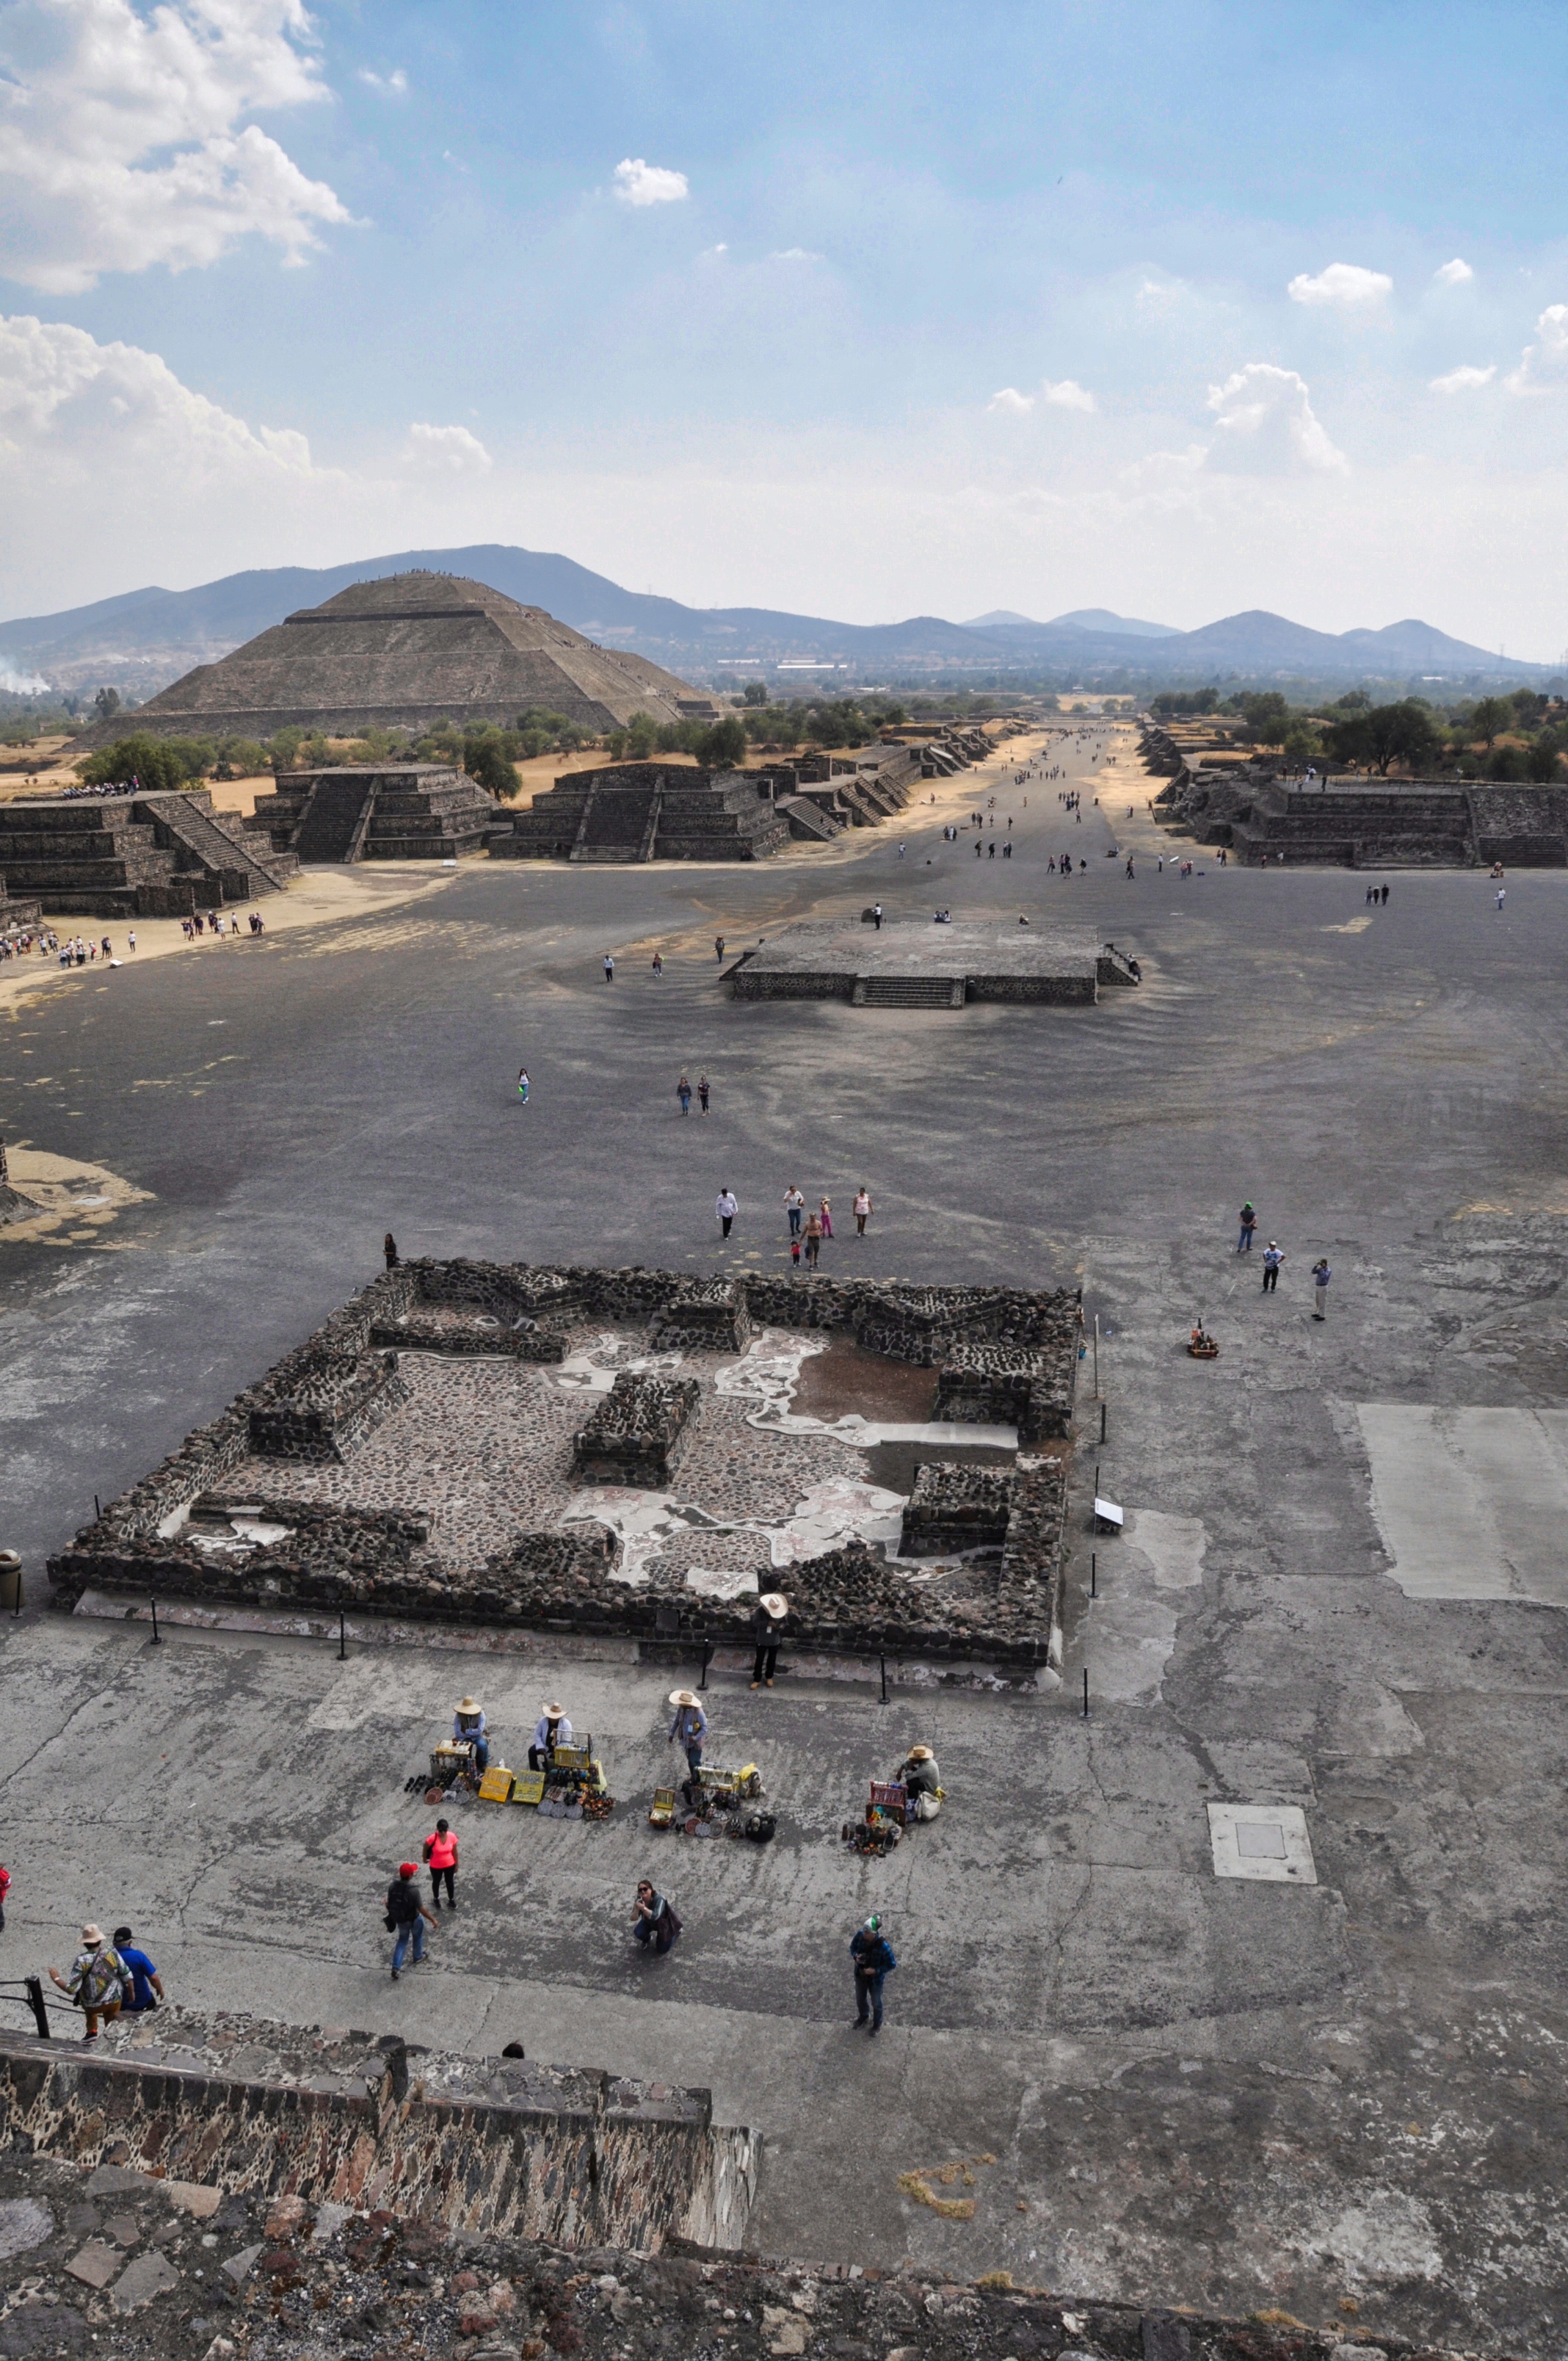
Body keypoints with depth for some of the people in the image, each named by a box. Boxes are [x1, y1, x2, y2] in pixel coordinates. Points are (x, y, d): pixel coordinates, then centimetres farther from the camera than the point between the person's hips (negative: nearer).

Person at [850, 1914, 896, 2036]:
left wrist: (876, 1971, -28)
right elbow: (853, 1947, -3)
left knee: (876, 2002, 23)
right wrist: (855, 1956, -23)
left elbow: (892, 1965, -22)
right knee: (860, 1998, 28)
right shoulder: (859, 1935, -25)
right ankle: (863, 2016, 60)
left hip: (875, 1978, -4)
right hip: (860, 1974, 4)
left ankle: (877, 2024, 51)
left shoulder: (883, 1946, -36)